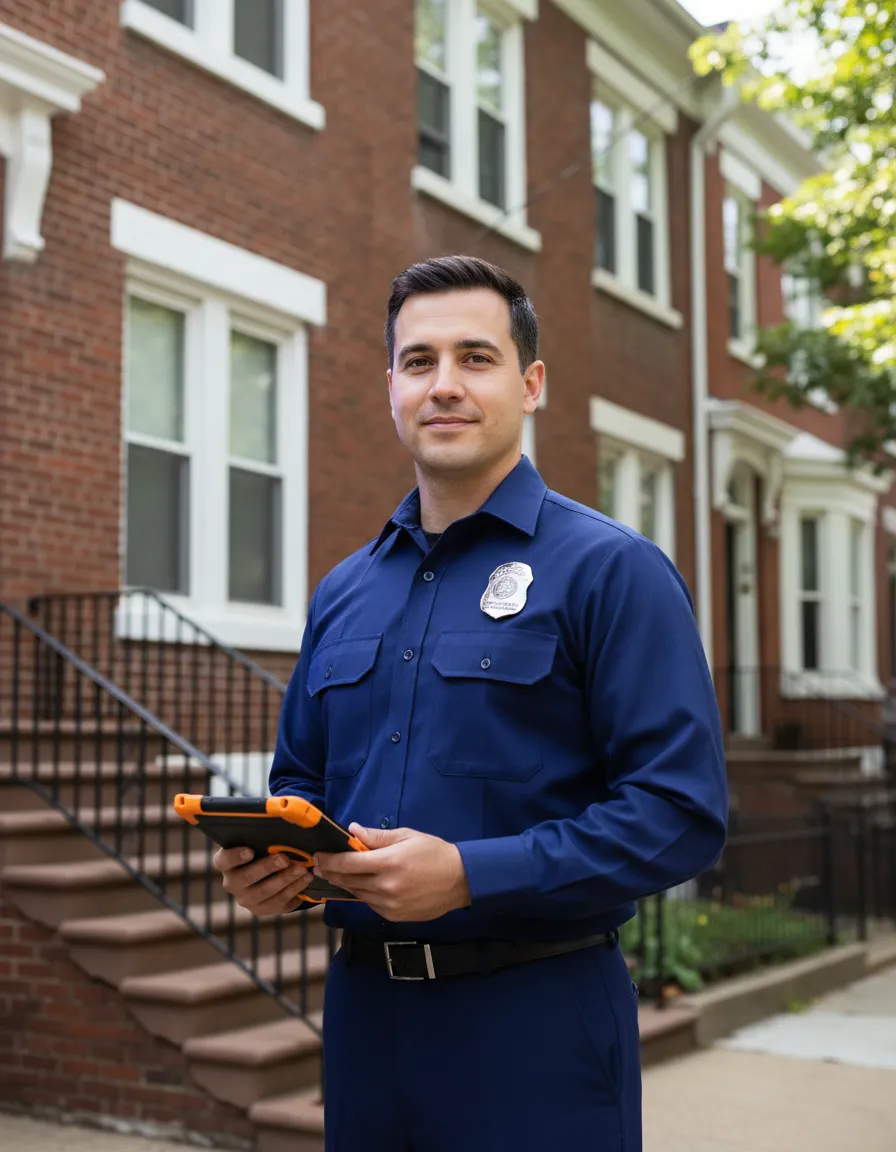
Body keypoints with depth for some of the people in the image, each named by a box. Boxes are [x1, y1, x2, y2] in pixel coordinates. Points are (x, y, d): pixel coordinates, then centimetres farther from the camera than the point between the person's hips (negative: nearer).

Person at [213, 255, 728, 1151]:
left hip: (536, 1019, -5)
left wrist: (470, 874, -22)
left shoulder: (610, 571, -8)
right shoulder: (341, 595, 11)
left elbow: (681, 813, -15)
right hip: (363, 1010, 6)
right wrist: (267, 860, -3)